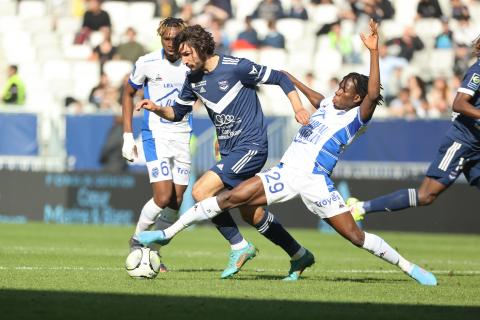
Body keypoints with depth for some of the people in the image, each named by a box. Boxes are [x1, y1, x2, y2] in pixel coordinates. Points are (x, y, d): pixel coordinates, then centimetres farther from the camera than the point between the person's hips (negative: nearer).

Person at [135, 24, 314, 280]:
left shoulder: (236, 67, -14)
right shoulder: (193, 79, 6)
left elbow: (280, 78, -7)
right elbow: (177, 113, 17)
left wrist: (298, 108, -17)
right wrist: (156, 108, -2)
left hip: (250, 147, -8)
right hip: (229, 151, 8)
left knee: (201, 191, -19)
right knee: (250, 213, 12)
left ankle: (239, 247, -6)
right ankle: (299, 255, 29)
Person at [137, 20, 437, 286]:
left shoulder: (356, 117, -2)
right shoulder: (327, 106, 17)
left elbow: (373, 94, -21)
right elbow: (312, 95, 41)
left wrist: (374, 52, -25)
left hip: (315, 182, -5)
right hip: (285, 173, 5)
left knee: (355, 235, -10)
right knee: (231, 198, -6)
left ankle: (410, 268, 6)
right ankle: (169, 232, -4)